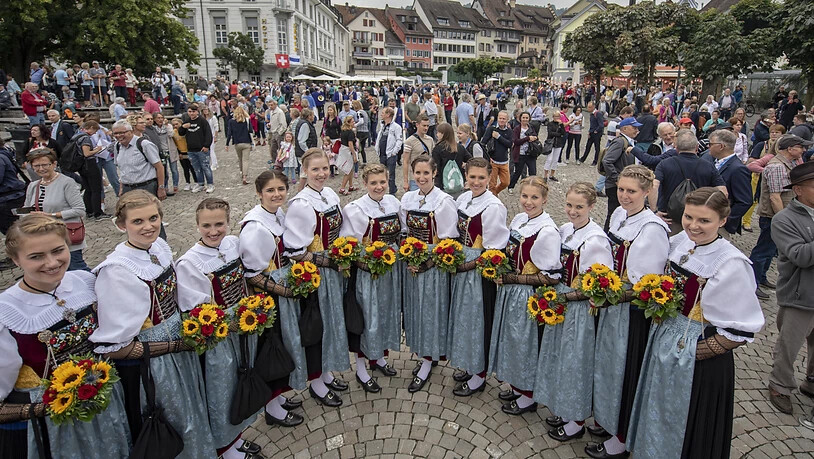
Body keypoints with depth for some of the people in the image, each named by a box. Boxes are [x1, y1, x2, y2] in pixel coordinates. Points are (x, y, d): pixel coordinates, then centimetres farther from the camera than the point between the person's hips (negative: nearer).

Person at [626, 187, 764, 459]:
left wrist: (697, 351, -16)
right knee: (660, 416, 24)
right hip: (665, 345, 6)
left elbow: (743, 330, -18)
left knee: (691, 430, 16)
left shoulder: (731, 263, -21)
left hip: (701, 361, -6)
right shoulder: (680, 243, -3)